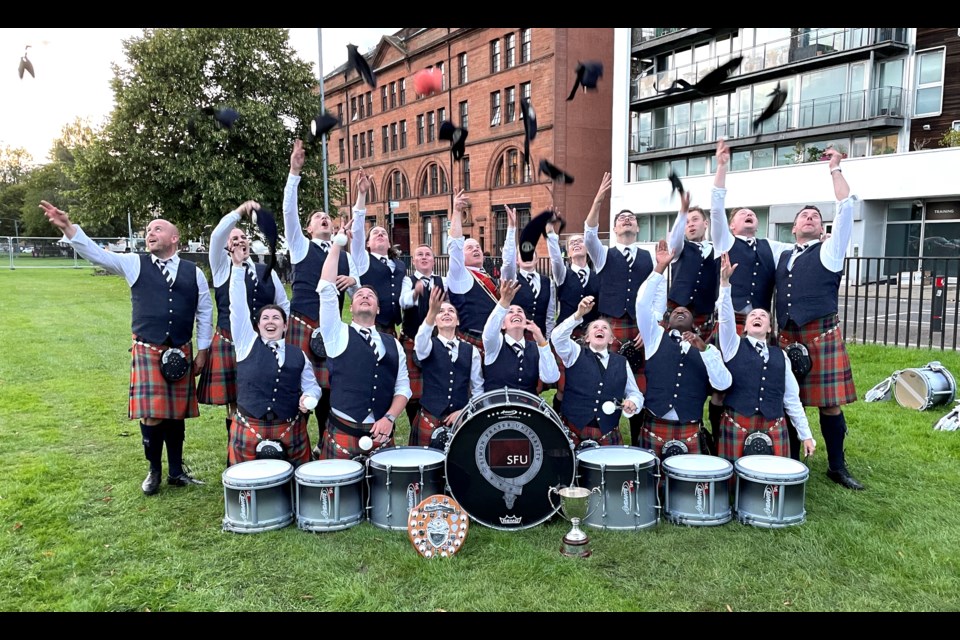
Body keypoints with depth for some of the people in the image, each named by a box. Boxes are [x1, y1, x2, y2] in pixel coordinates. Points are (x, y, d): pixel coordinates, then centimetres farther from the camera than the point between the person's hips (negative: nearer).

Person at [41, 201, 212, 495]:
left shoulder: (193, 272, 4)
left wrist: (202, 352, 6)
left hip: (181, 354, 1)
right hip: (147, 352, -1)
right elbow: (96, 253, -6)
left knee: (176, 414, 10)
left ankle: (176, 471, 27)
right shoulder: (135, 264, 3)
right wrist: (67, 227, -20)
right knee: (152, 416, -4)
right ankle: (154, 470, 19)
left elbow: (205, 313, 8)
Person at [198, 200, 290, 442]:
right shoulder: (222, 266, 5)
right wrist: (239, 212, -22)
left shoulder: (266, 271, 12)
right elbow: (216, 236, -13)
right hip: (230, 345, -2)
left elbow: (284, 305, 14)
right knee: (235, 406, 4)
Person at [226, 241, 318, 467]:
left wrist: (308, 397, -12)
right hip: (248, 430, -1)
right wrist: (238, 266, -12)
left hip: (291, 432, 1)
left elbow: (312, 385, 12)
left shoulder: (298, 354, 8)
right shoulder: (247, 343, 3)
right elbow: (238, 307, -5)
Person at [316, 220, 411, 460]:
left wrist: (389, 418, -9)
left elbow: (403, 387, 9)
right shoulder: (338, 334, 3)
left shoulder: (393, 344, 12)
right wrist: (338, 244, -5)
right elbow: (326, 289, -7)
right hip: (342, 433, -3)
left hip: (382, 434, 3)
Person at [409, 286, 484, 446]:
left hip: (461, 419, 2)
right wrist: (432, 312, -39)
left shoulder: (471, 350, 9)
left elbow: (478, 388, 9)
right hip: (429, 419, -2)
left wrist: (465, 412, -5)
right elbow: (421, 340, -23)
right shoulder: (428, 345, 2)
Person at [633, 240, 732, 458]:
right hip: (654, 427, 0)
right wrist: (660, 266, -6)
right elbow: (643, 303, -3)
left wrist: (703, 348, -12)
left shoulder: (707, 349, 12)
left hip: (690, 432, 0)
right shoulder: (656, 338, 12)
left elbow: (722, 384, -4)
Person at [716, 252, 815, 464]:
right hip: (737, 424, -2)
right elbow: (726, 317, -10)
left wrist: (806, 434, 11)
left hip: (774, 428, 3)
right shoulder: (734, 346, 7)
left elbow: (792, 397, 14)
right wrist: (725, 282, -23)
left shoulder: (780, 355, 14)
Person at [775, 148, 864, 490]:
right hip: (787, 336, 4)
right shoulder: (782, 257, 16)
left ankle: (837, 466, 16)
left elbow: (847, 207, -3)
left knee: (830, 402, 2)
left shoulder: (829, 251, 4)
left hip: (822, 335, -3)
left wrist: (835, 168, 1)